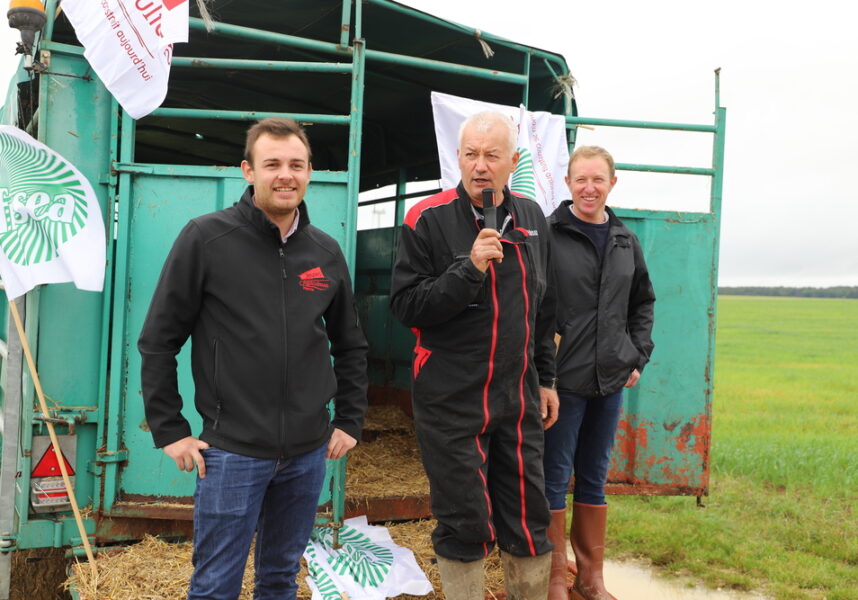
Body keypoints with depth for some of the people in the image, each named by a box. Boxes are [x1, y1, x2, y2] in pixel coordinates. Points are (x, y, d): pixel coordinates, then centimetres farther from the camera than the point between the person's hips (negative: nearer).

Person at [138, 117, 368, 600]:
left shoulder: (326, 251, 6)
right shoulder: (207, 238, -7)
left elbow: (351, 346, 15)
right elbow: (158, 341, -5)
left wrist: (350, 421, 10)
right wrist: (170, 430, -6)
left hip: (309, 452, 4)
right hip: (232, 451, -4)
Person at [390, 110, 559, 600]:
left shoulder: (532, 217, 7)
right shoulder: (428, 219, -9)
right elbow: (407, 306, -13)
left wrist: (546, 379, 15)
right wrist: (470, 269, -24)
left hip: (518, 396, 5)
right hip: (452, 400, -4)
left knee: (530, 517, 12)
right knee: (464, 521, 4)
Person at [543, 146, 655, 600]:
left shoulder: (625, 242, 10)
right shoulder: (547, 235, -8)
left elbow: (642, 304, 20)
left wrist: (638, 357, 10)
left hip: (610, 380, 5)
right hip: (561, 379, -5)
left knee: (594, 478, 14)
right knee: (554, 477, 3)